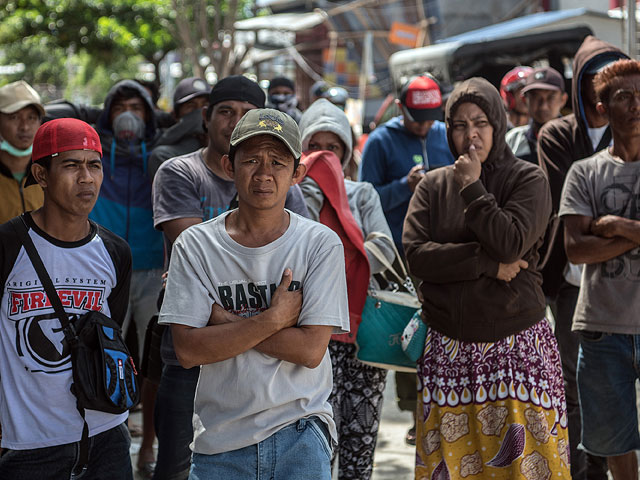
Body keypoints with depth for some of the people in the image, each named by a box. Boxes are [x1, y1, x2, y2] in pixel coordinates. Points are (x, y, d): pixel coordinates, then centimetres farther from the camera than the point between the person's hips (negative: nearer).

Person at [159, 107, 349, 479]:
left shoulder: (321, 243, -2)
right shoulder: (196, 246, 0)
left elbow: (310, 349, -11)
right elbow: (188, 350, -9)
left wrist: (226, 321, -11)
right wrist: (273, 318, -14)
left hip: (300, 437, -1)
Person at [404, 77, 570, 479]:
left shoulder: (529, 180, 2)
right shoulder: (433, 186, 9)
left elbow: (511, 243, -14)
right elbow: (415, 254, -5)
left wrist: (472, 188, -8)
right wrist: (487, 263, -11)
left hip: (516, 346, -2)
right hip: (448, 350, 2)